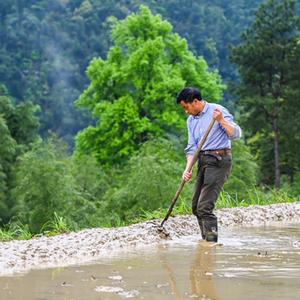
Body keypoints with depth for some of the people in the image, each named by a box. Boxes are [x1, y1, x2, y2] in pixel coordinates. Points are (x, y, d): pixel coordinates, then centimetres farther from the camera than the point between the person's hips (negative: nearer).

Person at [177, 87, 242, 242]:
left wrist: (222, 121, -30)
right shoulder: (191, 120, 15)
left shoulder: (218, 110, -8)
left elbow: (236, 134, -14)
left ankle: (212, 241, -14)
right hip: (203, 161, 8)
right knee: (196, 206, 11)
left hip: (219, 160, -8)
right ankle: (206, 240, 23)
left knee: (204, 206, -16)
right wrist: (188, 169, -1)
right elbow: (192, 147, 13)